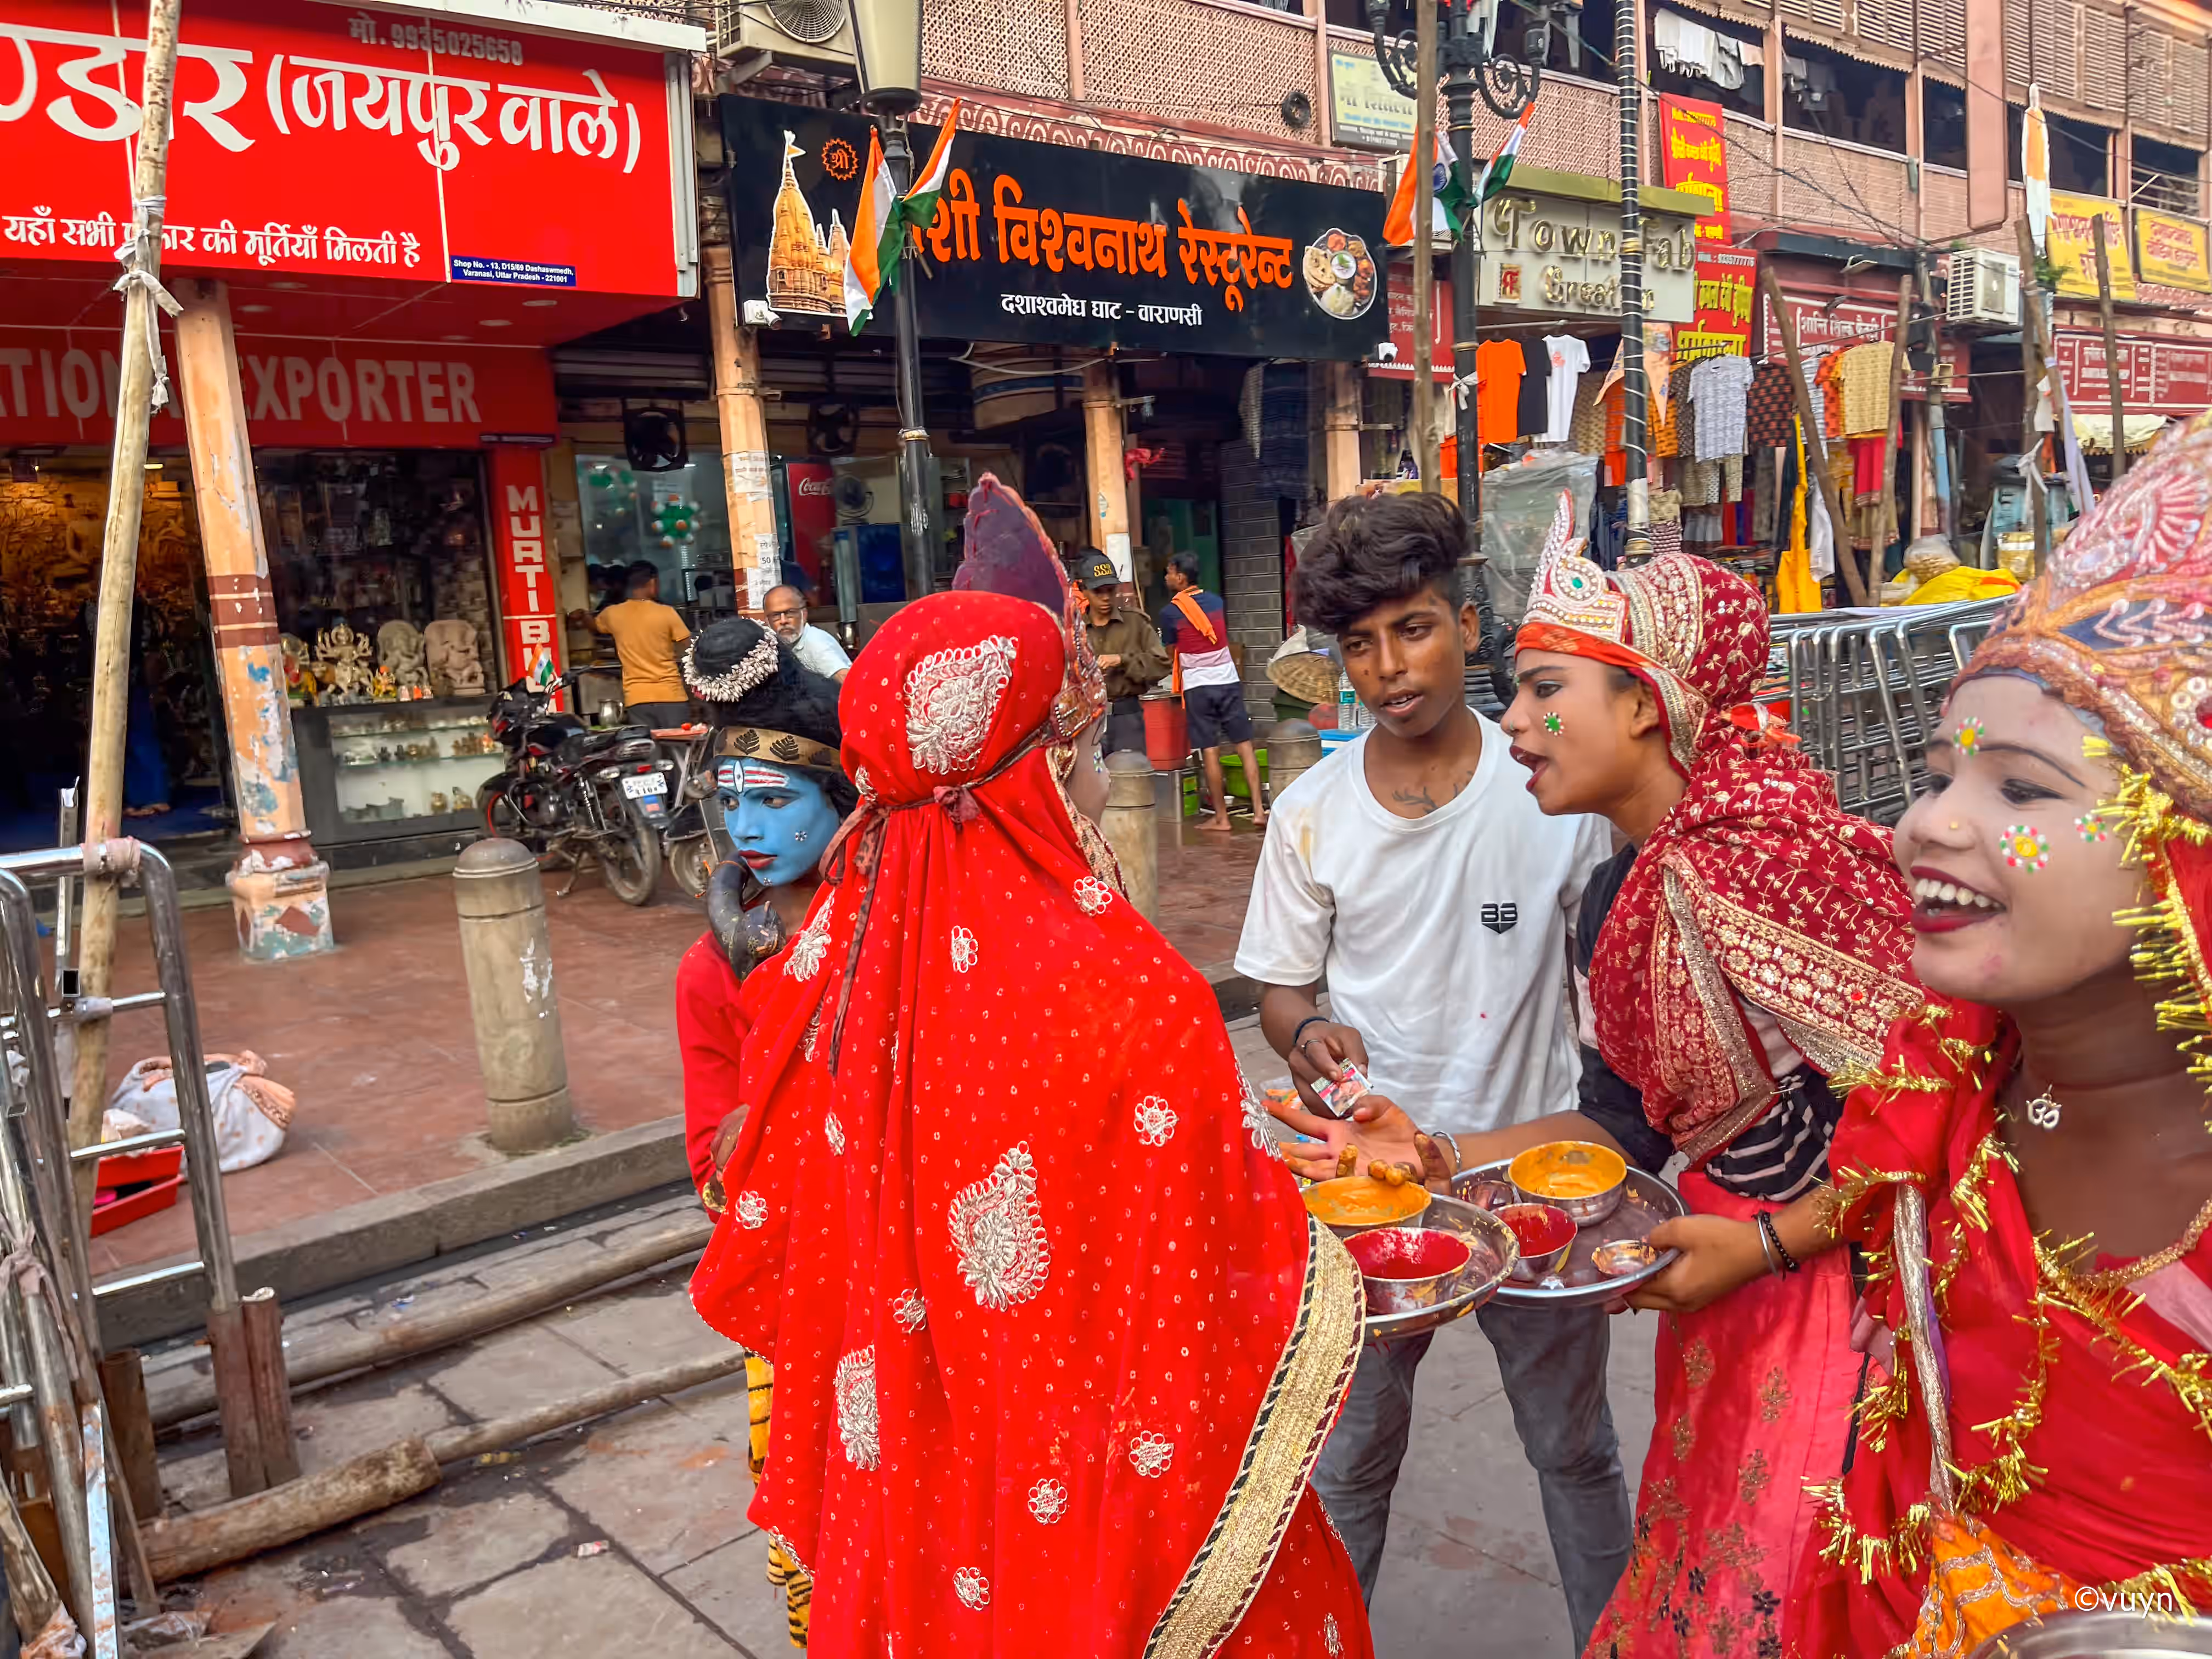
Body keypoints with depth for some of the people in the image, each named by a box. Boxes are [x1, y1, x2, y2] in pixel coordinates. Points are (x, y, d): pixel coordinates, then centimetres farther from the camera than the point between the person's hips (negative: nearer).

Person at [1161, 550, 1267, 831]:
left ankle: (1221, 817, 4)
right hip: (1228, 679, 4)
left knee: (1210, 752, 1)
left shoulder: (1170, 613, -8)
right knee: (1244, 745, 4)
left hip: (1197, 686, -4)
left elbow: (1170, 654, 2)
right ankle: (1258, 810, -1)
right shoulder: (1216, 602, 7)